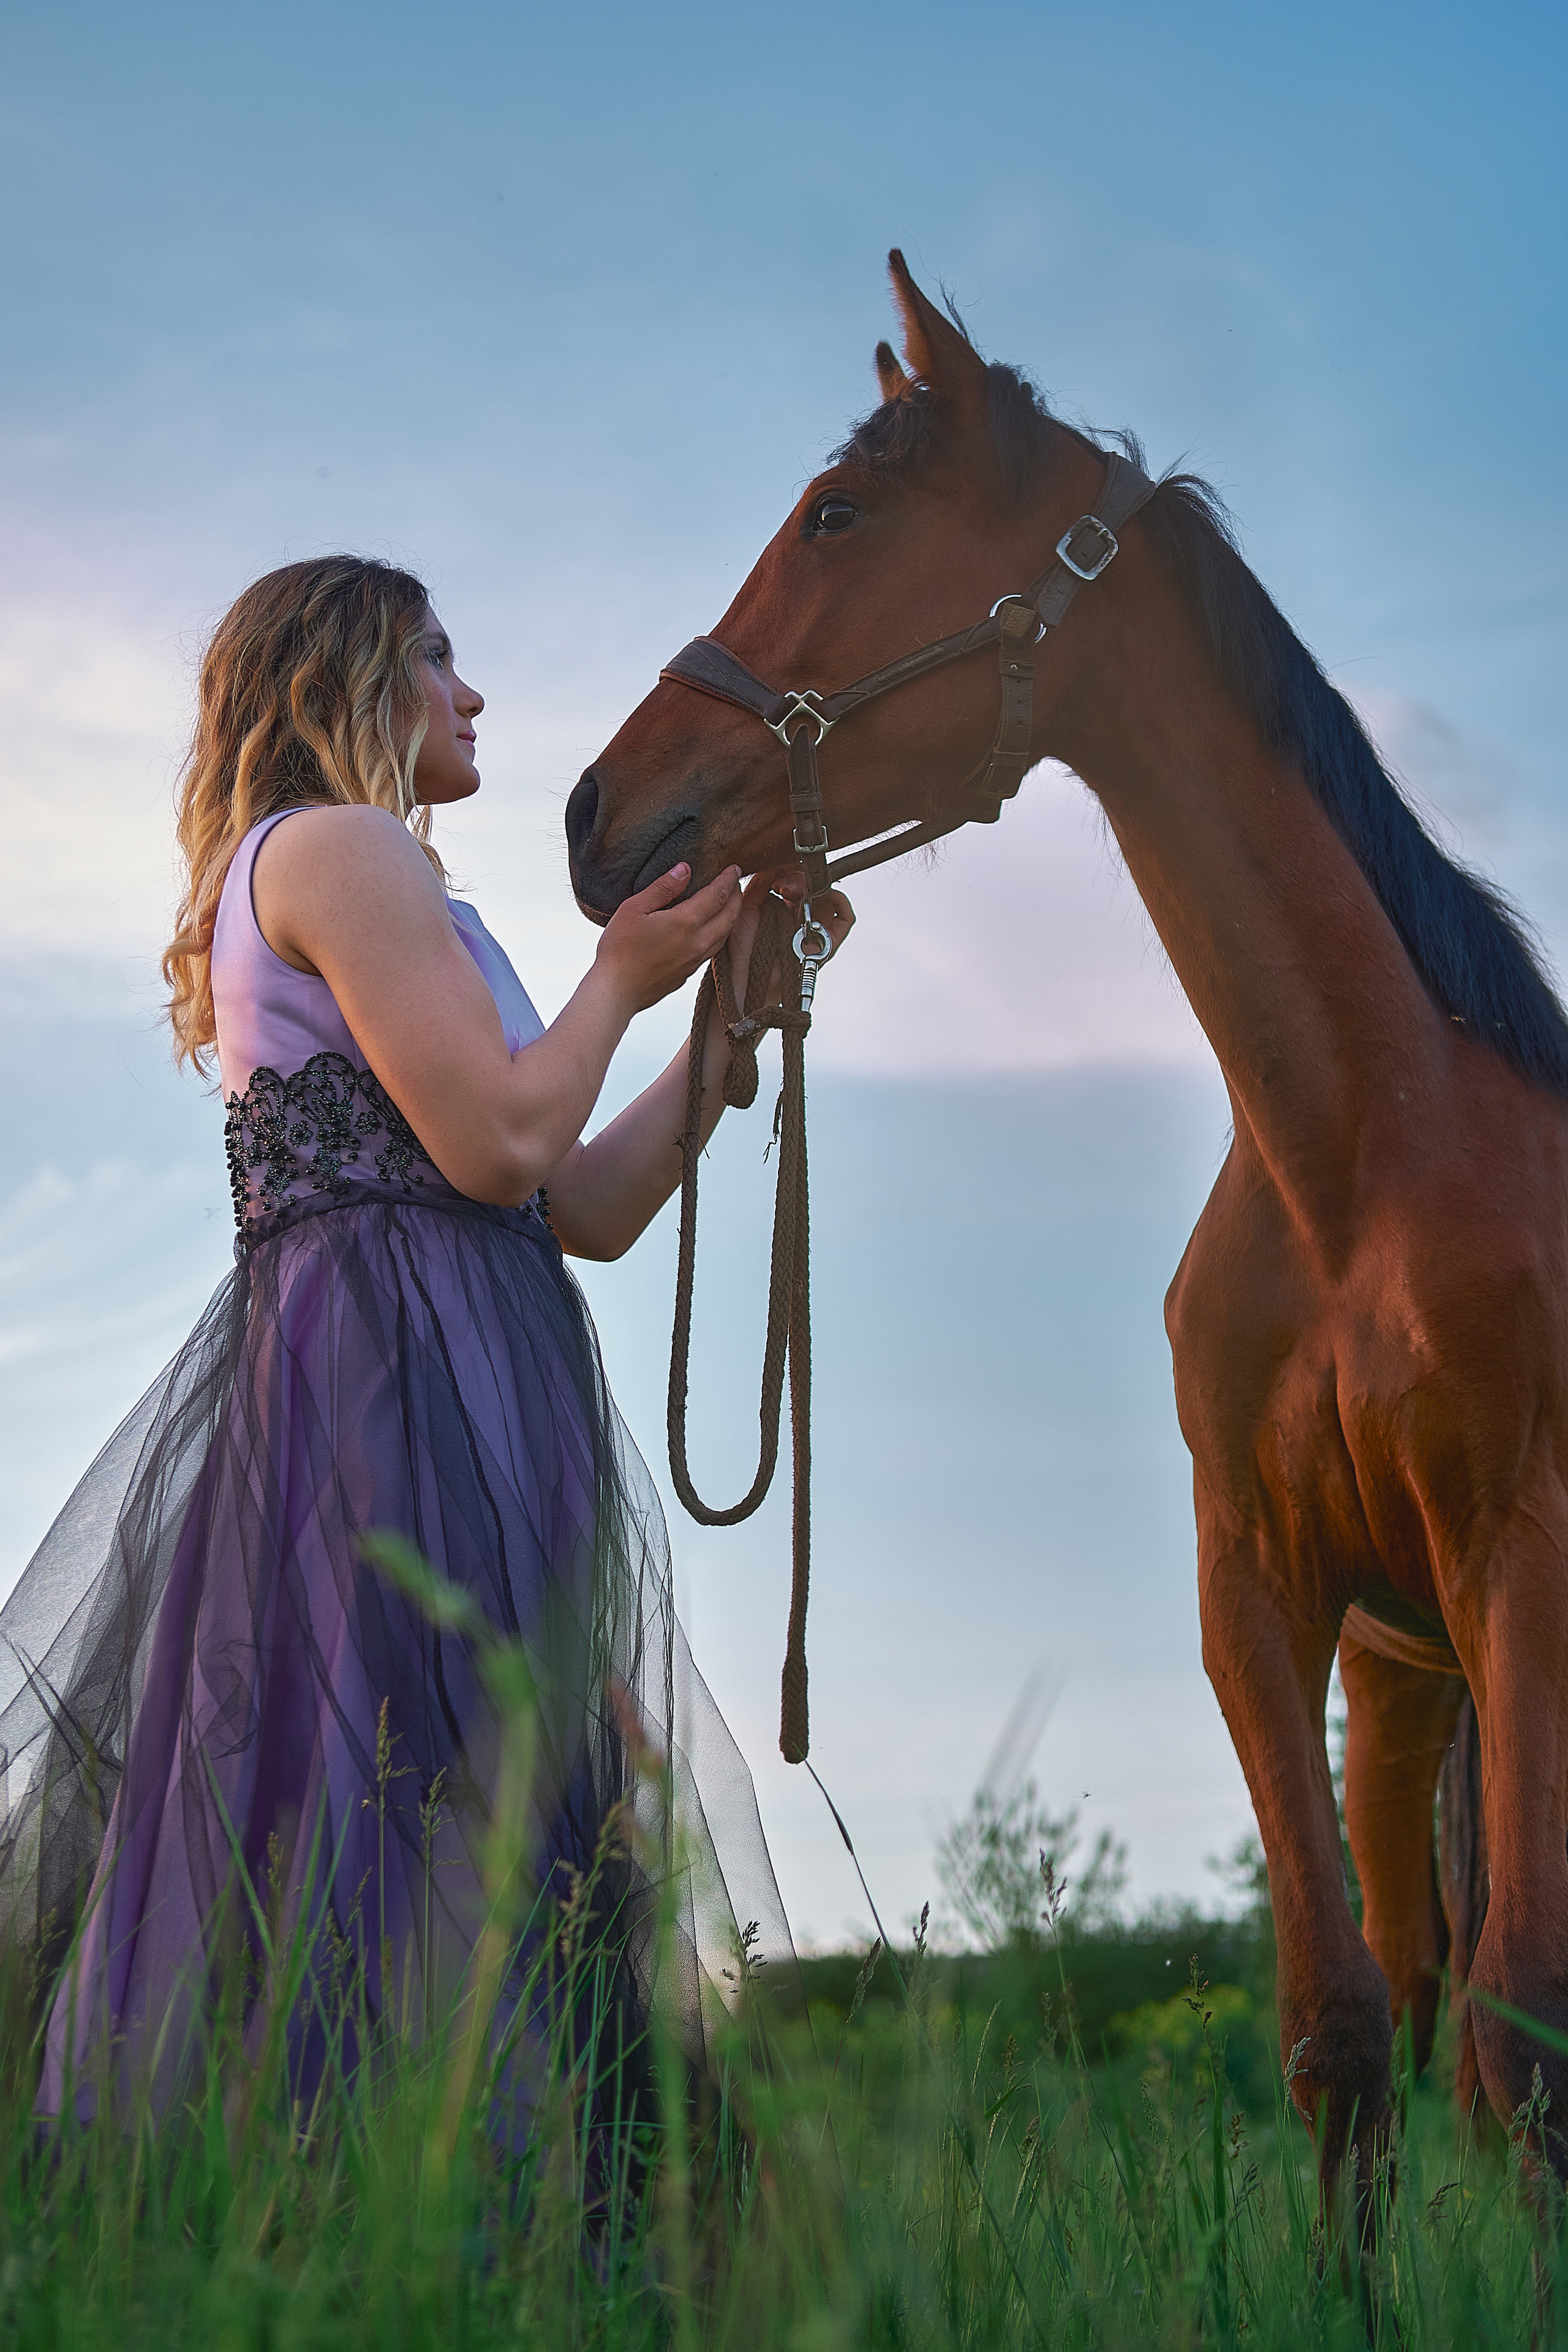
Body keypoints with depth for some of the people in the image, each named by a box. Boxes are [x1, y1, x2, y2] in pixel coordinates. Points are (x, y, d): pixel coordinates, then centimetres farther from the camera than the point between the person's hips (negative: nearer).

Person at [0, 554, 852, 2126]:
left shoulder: (301, 881, 28)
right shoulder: (341, 848, -2)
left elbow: (592, 1209, 21)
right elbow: (501, 1143, -15)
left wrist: (737, 998, 19)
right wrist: (620, 981, 2)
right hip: (410, 1374, -10)